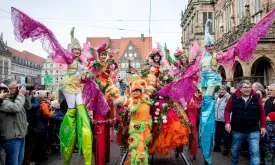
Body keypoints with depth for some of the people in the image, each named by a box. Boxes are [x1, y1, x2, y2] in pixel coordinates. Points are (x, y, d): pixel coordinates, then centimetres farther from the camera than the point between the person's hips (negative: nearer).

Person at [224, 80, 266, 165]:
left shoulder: (256, 97, -3)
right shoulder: (234, 97, -5)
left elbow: (262, 112, 3)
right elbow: (227, 110, 1)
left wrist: (263, 126, 1)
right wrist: (227, 122, -11)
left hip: (253, 131, -1)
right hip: (237, 130, 1)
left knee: (255, 152, -7)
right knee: (235, 151, 18)